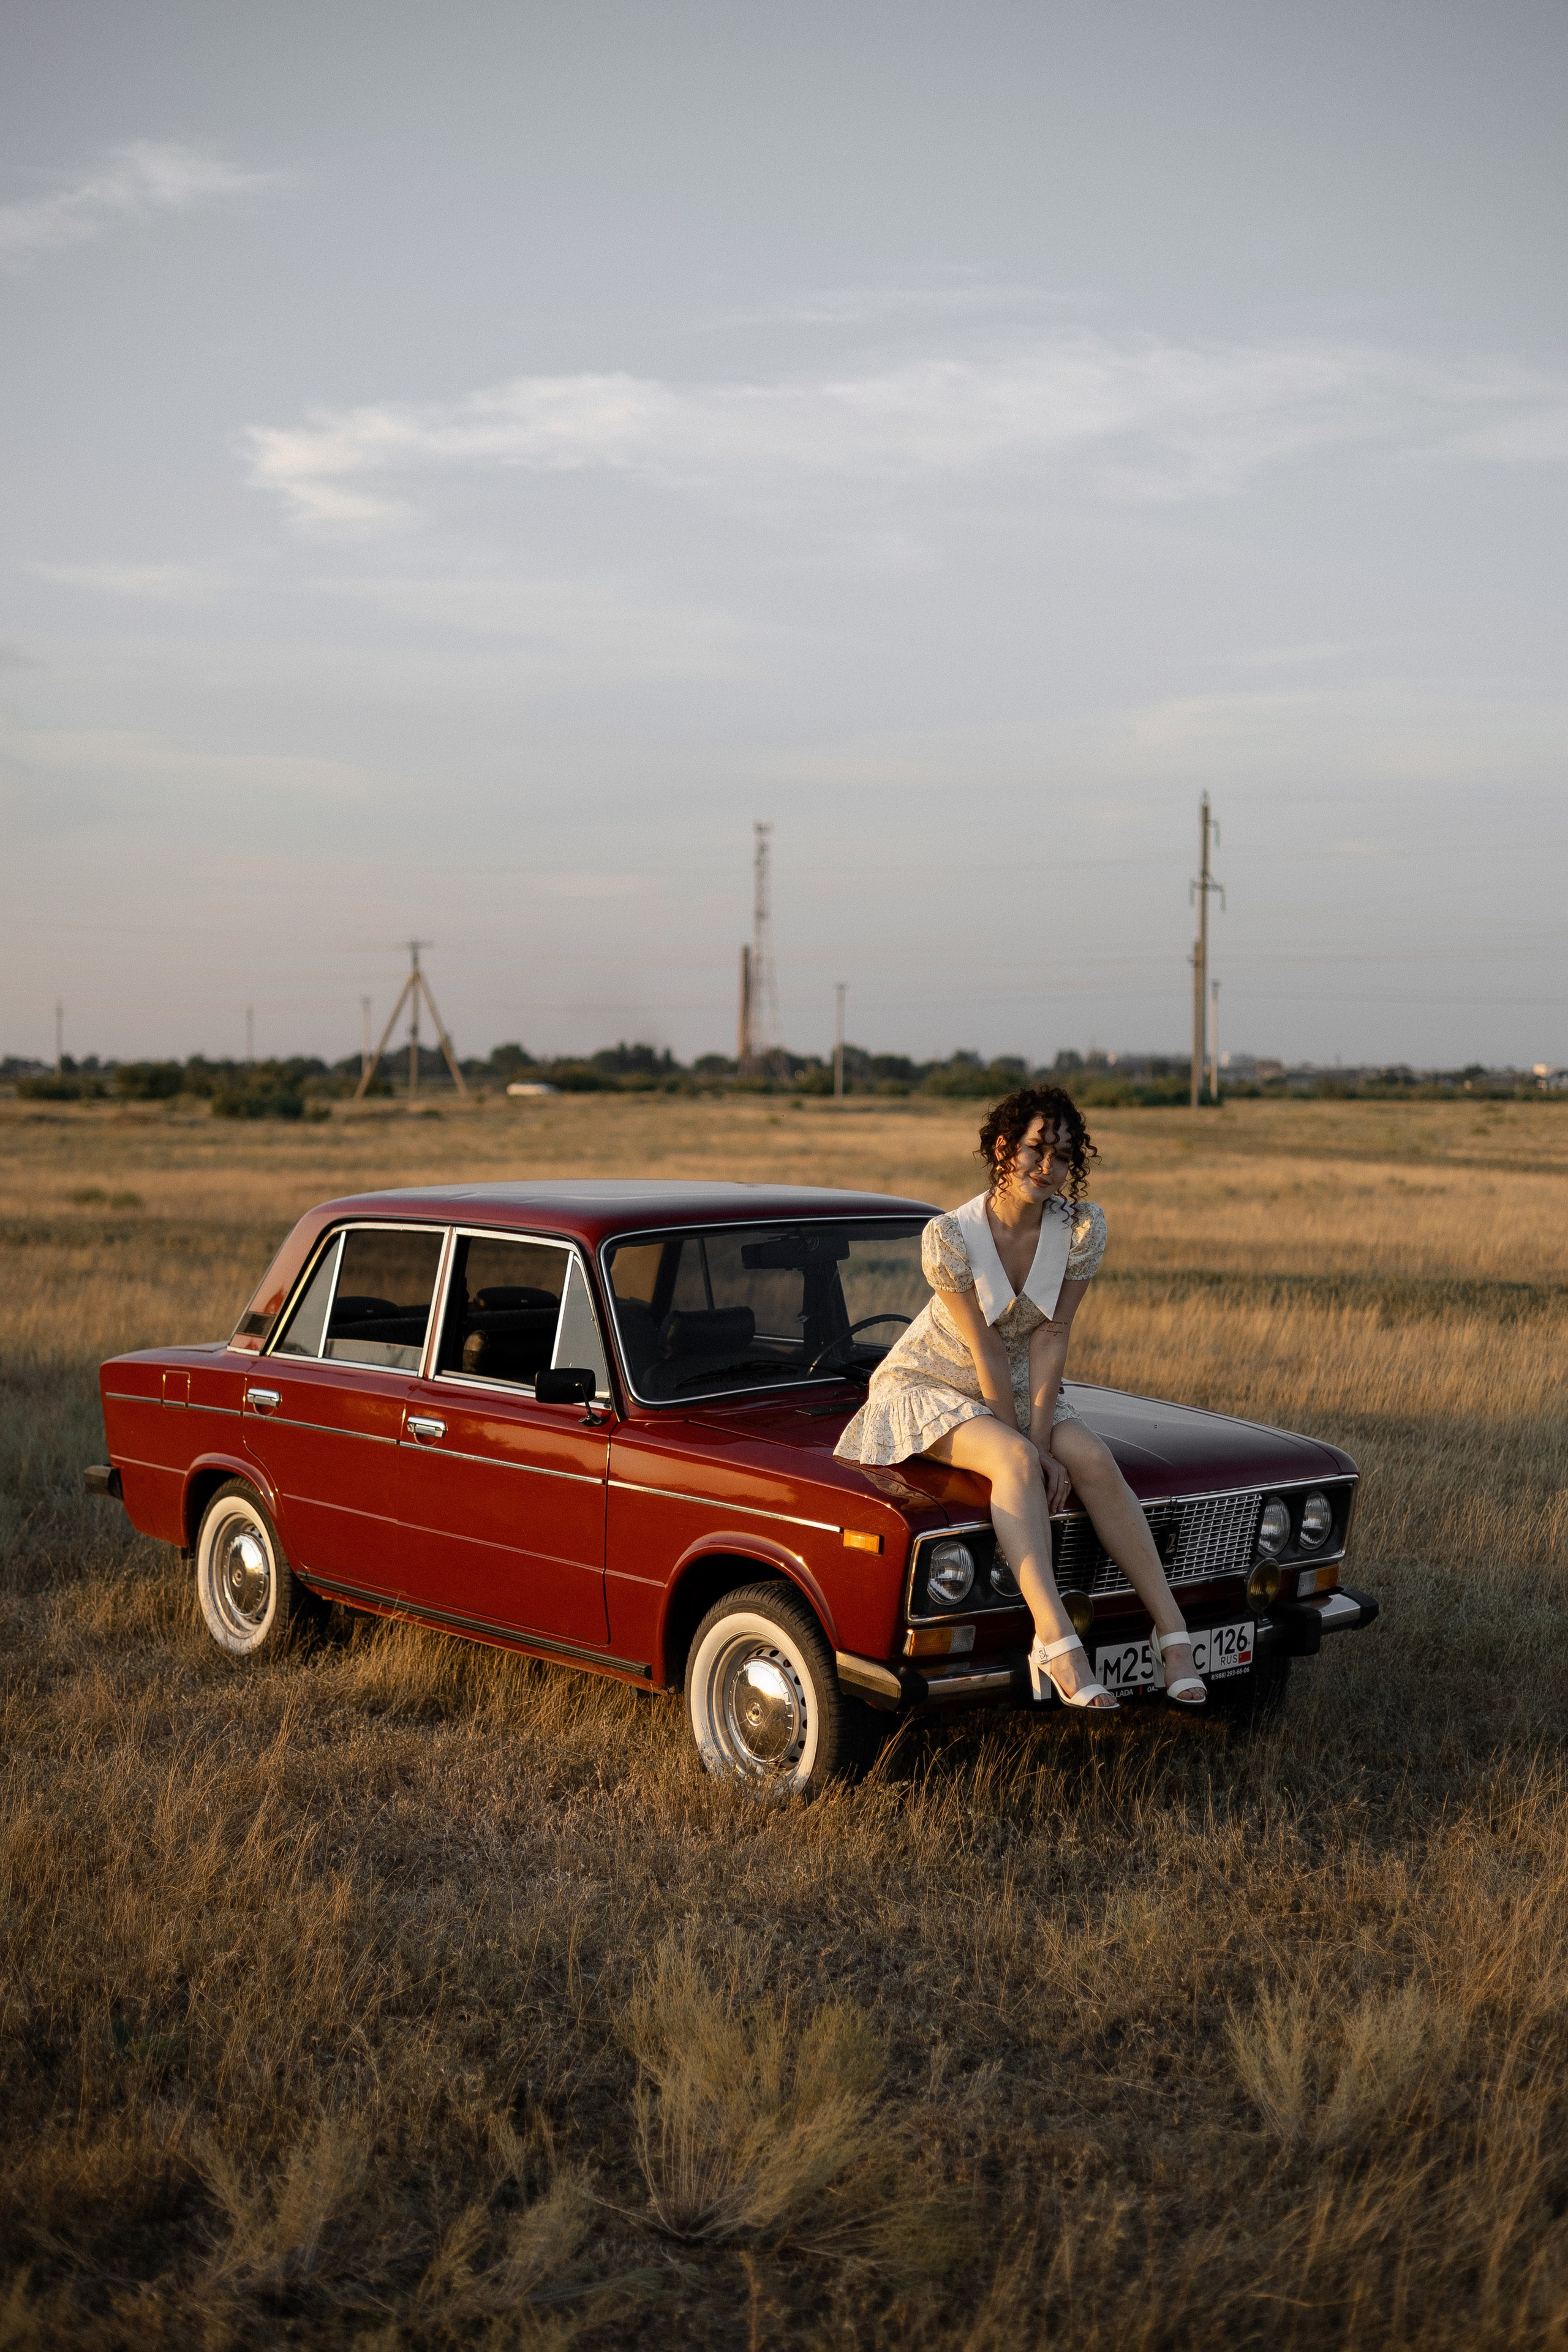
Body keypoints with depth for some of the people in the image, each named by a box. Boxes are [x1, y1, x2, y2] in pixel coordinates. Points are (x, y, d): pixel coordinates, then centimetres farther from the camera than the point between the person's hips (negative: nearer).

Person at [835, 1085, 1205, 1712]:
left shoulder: (1083, 1226, -13)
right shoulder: (948, 1237, -24)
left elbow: (1050, 1337, -13)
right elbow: (986, 1350, -22)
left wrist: (1040, 1435, -19)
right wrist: (1025, 1441, -20)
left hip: (1021, 1387, 4)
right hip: (928, 1385, -4)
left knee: (1095, 1461, -23)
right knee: (1013, 1460, -34)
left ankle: (1171, 1631, -22)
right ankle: (1054, 1639, -44)